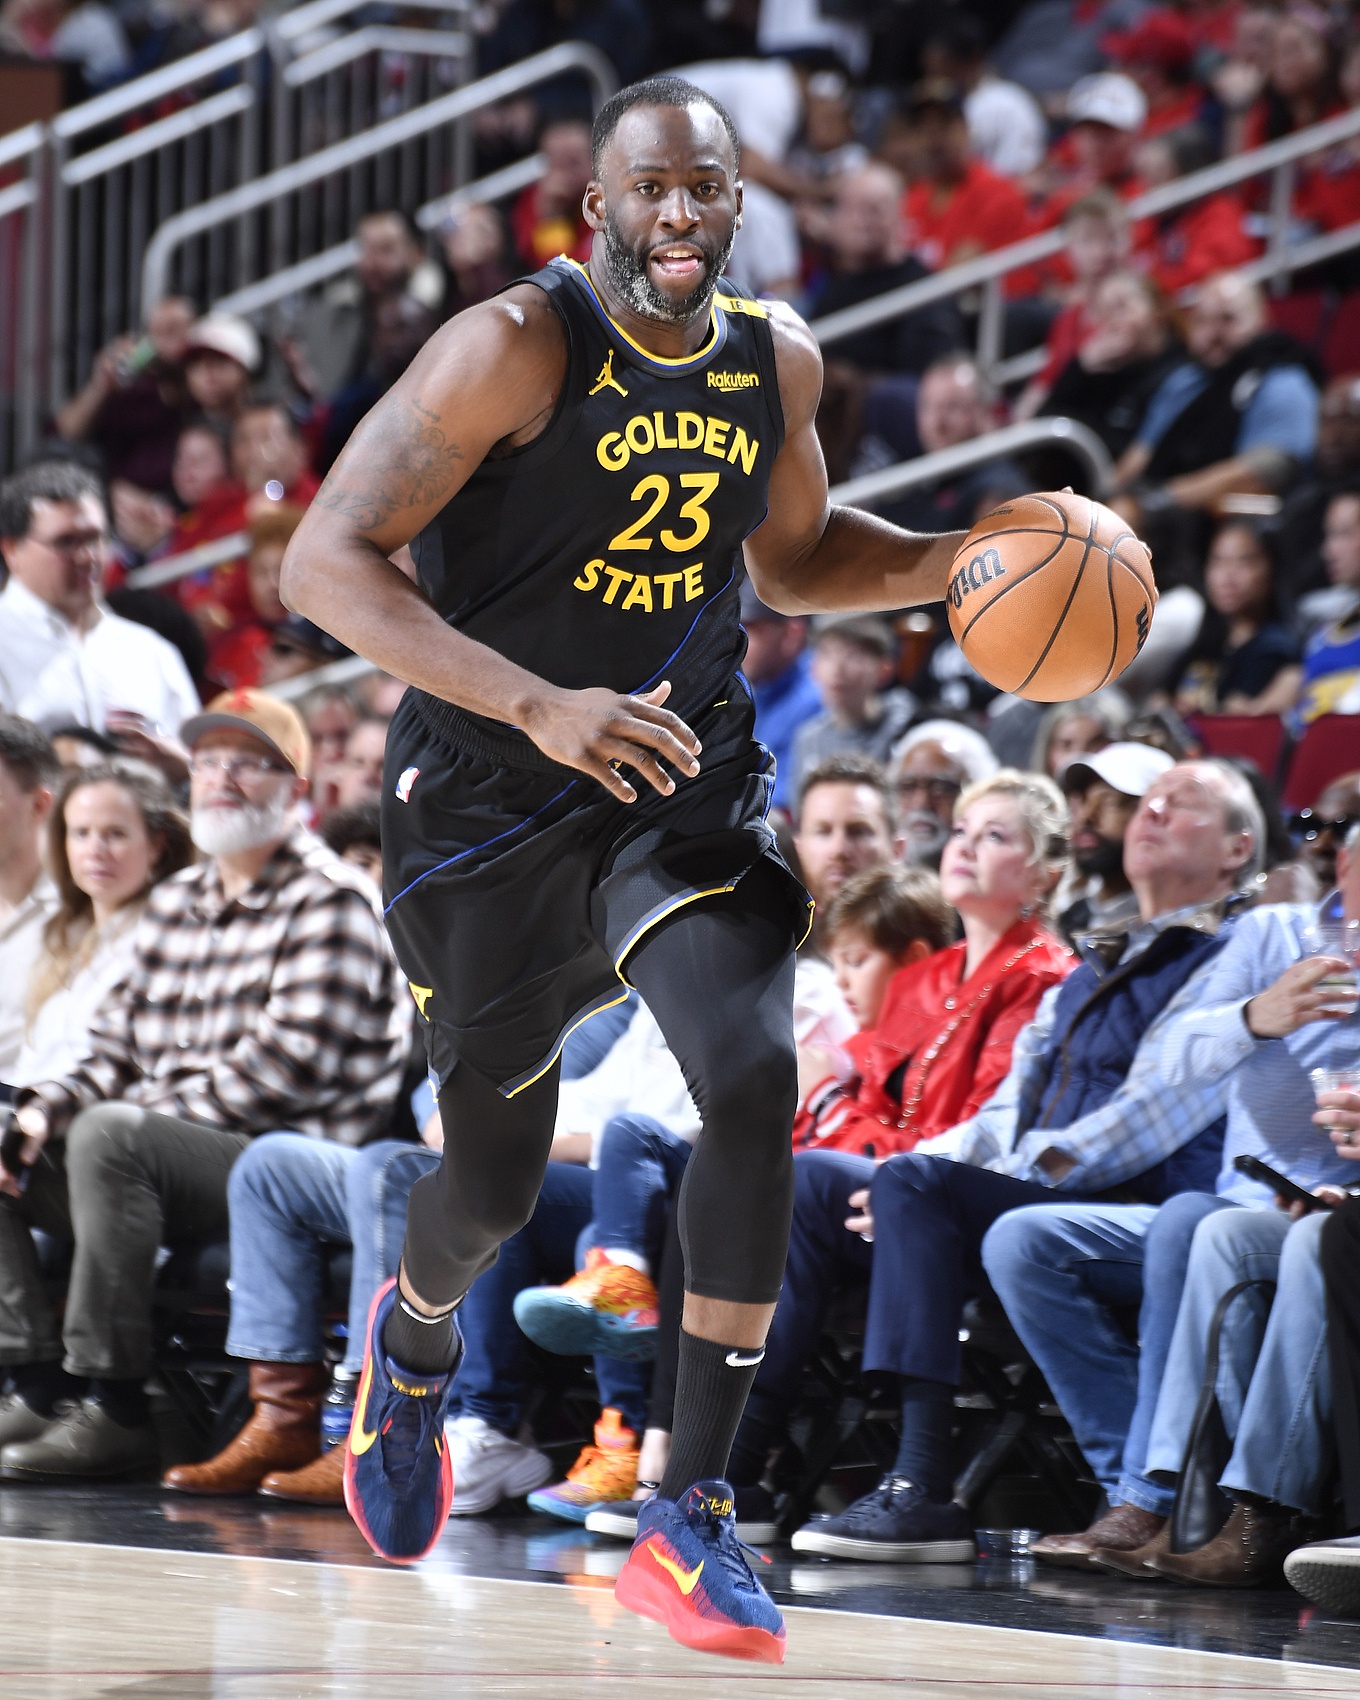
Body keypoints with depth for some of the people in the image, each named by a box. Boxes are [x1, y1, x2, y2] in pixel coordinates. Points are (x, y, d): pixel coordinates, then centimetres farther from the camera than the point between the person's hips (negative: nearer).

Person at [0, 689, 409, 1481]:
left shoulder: (328, 902, -5)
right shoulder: (175, 903, 21)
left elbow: (289, 1066, -17)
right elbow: (117, 1046, 21)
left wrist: (146, 1112, -17)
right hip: (169, 1162, 9)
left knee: (108, 1135, -33)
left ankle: (115, 1408, -33)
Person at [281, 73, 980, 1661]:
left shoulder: (775, 360, 0)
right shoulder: (516, 347, -18)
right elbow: (324, 561, -24)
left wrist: (961, 559, 0)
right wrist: (541, 707, -35)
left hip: (682, 781, 3)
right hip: (488, 801, -3)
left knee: (754, 1078, -23)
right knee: (493, 1188, 9)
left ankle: (692, 1518, -15)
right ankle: (414, 1338, 50)